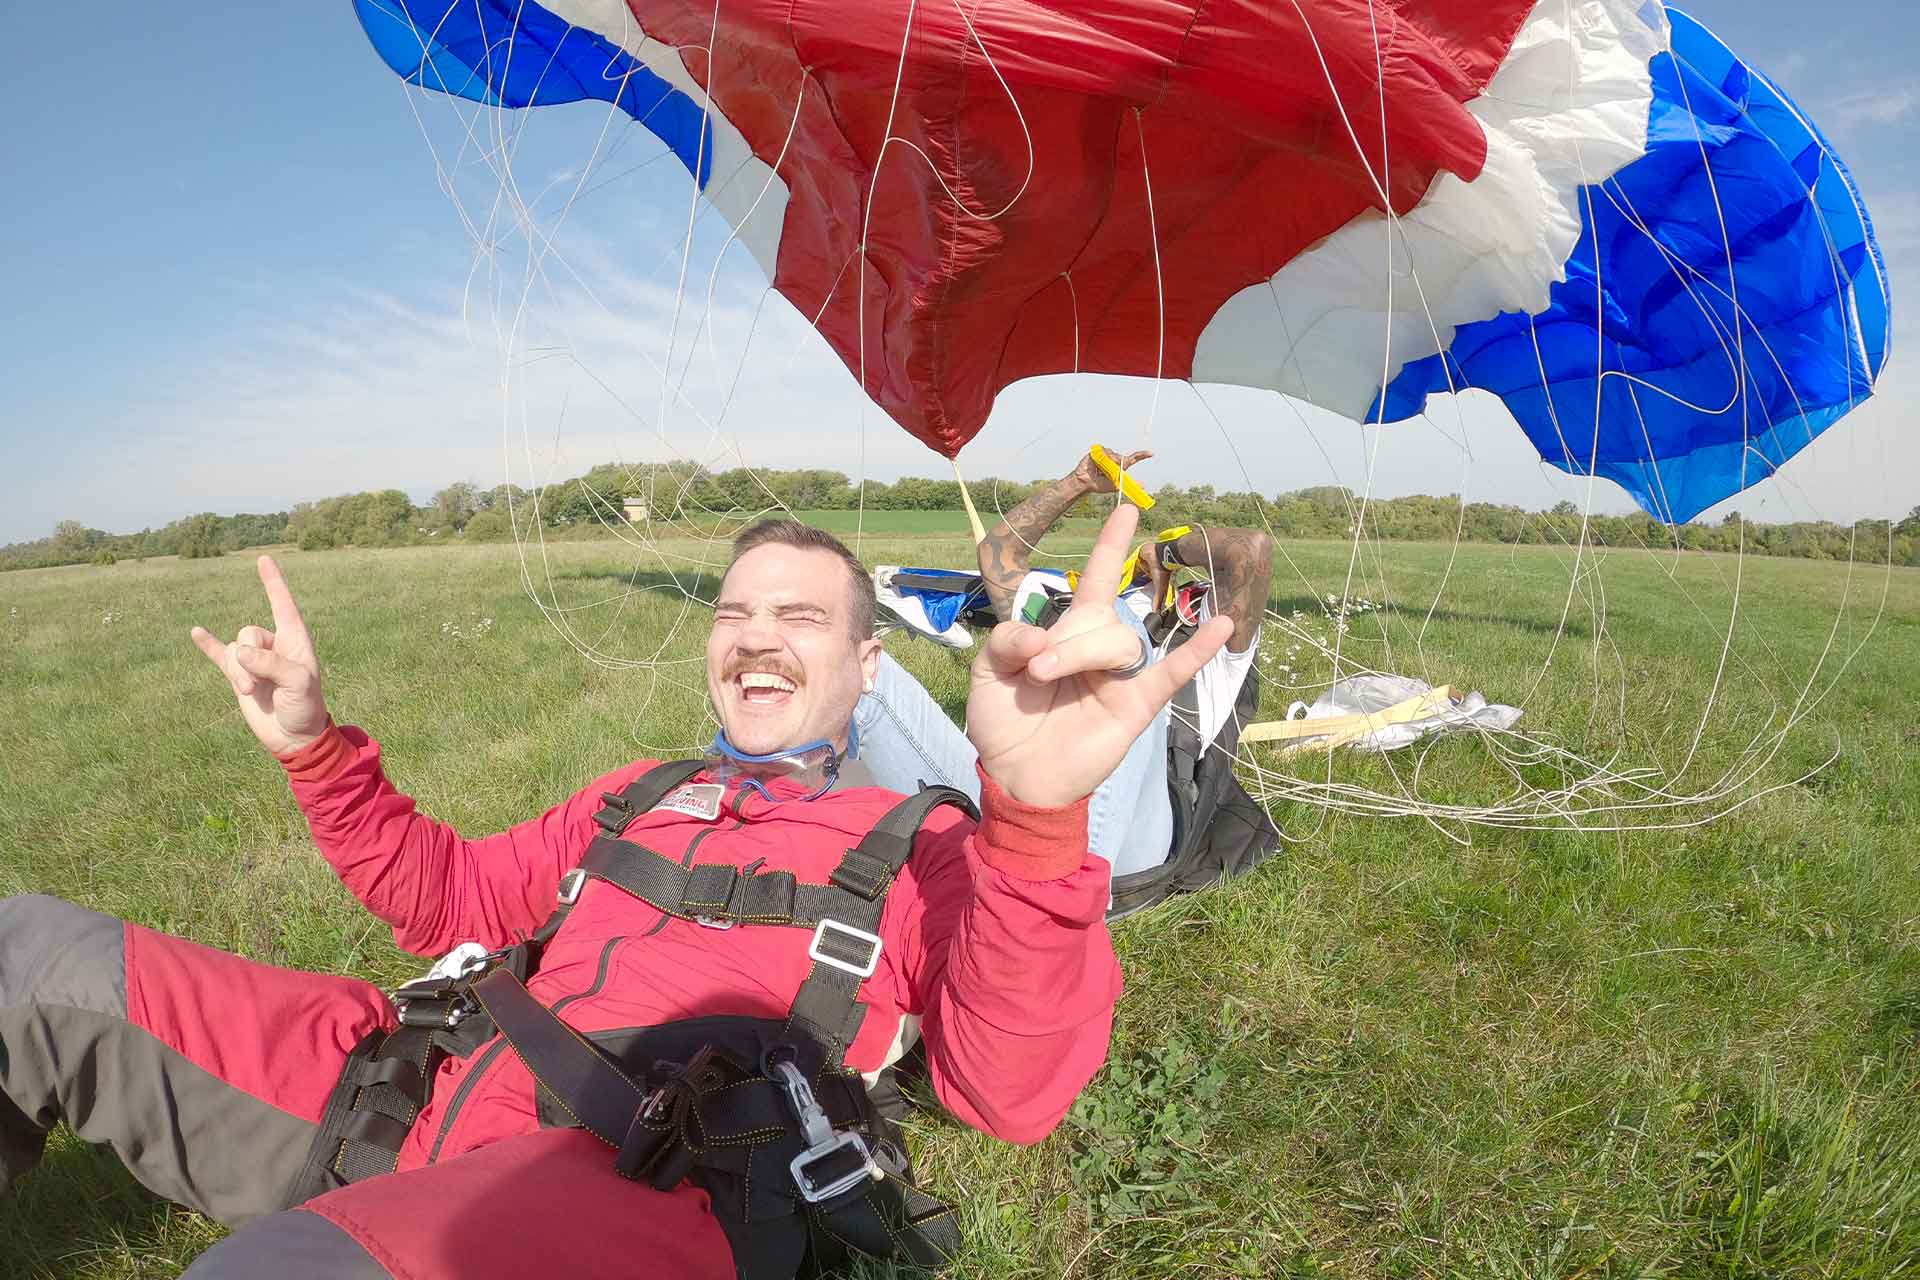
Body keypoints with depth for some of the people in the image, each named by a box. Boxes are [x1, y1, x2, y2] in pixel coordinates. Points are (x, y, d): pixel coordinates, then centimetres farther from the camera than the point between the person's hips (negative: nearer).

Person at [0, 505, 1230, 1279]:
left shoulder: (920, 847, 4)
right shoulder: (641, 794, 24)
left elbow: (1010, 1093, -13)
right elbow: (451, 894, 30)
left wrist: (1035, 819, -33)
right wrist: (316, 747, 16)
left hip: (629, 1176, -6)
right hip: (423, 1083, 7)